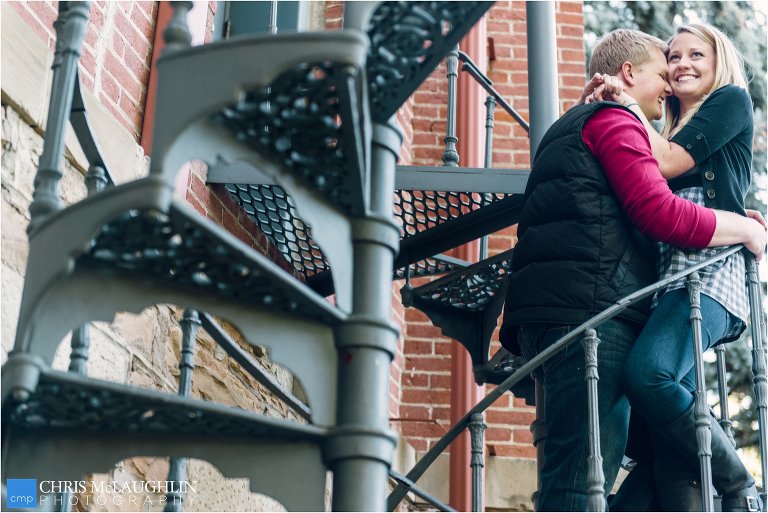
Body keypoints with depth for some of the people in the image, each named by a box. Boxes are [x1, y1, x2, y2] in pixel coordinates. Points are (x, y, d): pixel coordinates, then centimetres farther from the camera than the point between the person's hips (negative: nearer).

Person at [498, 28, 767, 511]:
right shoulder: (614, 120, 3)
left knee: (585, 473, 5)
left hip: (551, 310, 10)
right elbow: (661, 212, -10)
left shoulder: (572, 128, 34)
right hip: (590, 307, -10)